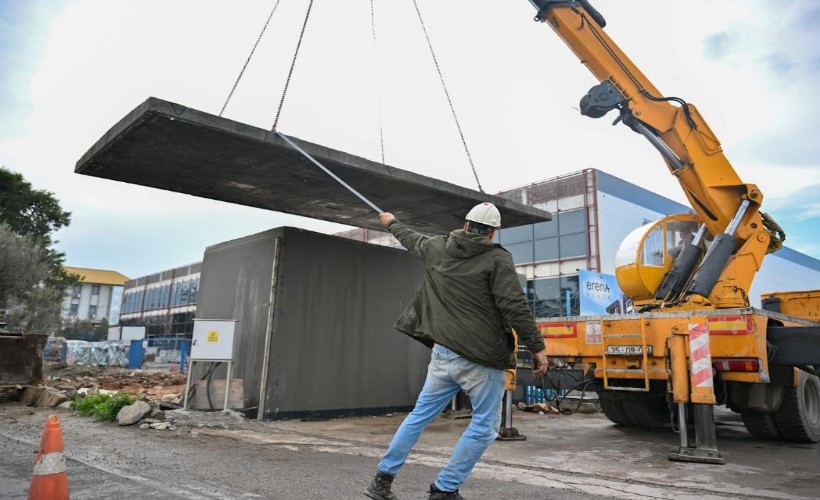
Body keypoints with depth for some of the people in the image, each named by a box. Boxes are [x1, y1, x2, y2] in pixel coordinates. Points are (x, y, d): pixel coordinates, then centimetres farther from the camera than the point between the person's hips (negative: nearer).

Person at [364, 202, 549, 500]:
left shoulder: (437, 248, 8)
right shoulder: (497, 259, -7)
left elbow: (412, 240, 29)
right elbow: (515, 308, -14)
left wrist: (391, 223, 49)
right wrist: (537, 347, -8)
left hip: (443, 353, 6)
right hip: (482, 359, -5)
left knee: (420, 415, 17)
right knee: (484, 427, 9)